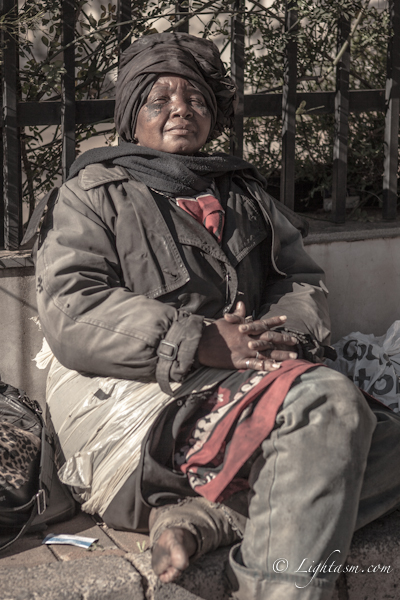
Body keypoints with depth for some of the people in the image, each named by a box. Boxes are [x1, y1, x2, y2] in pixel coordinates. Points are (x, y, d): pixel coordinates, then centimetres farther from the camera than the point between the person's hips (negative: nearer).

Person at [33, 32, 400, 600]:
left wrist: (285, 335, -7)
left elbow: (302, 280, 20)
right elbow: (70, 312, -6)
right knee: (326, 400, -29)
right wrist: (200, 343, -18)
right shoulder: (92, 194, 9)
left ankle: (205, 519, -23)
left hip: (235, 384, 6)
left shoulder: (245, 194, 26)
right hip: (129, 392, -6)